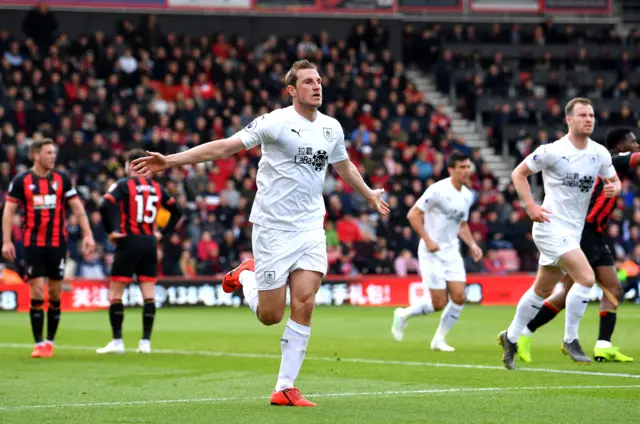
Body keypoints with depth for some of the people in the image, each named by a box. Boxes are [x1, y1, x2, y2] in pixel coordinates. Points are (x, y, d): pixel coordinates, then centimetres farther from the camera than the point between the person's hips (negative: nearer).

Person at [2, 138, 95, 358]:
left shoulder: (62, 179, 3)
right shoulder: (21, 181, -1)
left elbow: (78, 208, 4)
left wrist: (88, 235, -5)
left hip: (57, 243, 2)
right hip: (33, 243, -2)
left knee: (55, 294, 4)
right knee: (37, 292, -8)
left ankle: (50, 341, 17)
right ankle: (38, 343, -2)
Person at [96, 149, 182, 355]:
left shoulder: (123, 185, -4)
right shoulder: (156, 187, 11)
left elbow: (105, 206, -19)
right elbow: (176, 211, 17)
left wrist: (111, 231, -10)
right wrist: (163, 233, 16)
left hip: (128, 242, -4)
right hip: (149, 243, 5)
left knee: (115, 293, 2)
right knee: (149, 294, 5)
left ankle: (117, 341, 0)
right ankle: (145, 342, 3)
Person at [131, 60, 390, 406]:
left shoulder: (331, 128, 7)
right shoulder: (275, 122, -11)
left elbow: (344, 166, 28)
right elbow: (226, 146, -15)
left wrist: (369, 194, 43)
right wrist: (171, 160, -23)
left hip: (310, 228, 4)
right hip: (273, 229, -4)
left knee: (304, 305, -9)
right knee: (270, 316, -2)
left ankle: (285, 388, 0)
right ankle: (246, 275, 32)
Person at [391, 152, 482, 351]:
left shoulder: (467, 196, 8)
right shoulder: (438, 190, -15)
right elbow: (413, 214, -14)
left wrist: (472, 245, 8)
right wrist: (427, 240, -21)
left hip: (452, 252, 7)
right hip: (432, 252, -7)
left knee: (459, 298, -5)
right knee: (439, 303, -8)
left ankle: (439, 339, 10)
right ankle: (403, 315, 18)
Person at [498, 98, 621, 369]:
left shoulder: (600, 153, 4)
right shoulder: (552, 151, -12)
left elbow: (614, 181, 17)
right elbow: (518, 173, -2)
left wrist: (613, 188, -8)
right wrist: (531, 206, -13)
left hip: (574, 232, 7)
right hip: (551, 227, -7)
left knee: (542, 290, 16)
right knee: (586, 278, -21)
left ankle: (511, 338, 32)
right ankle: (570, 340, -8)